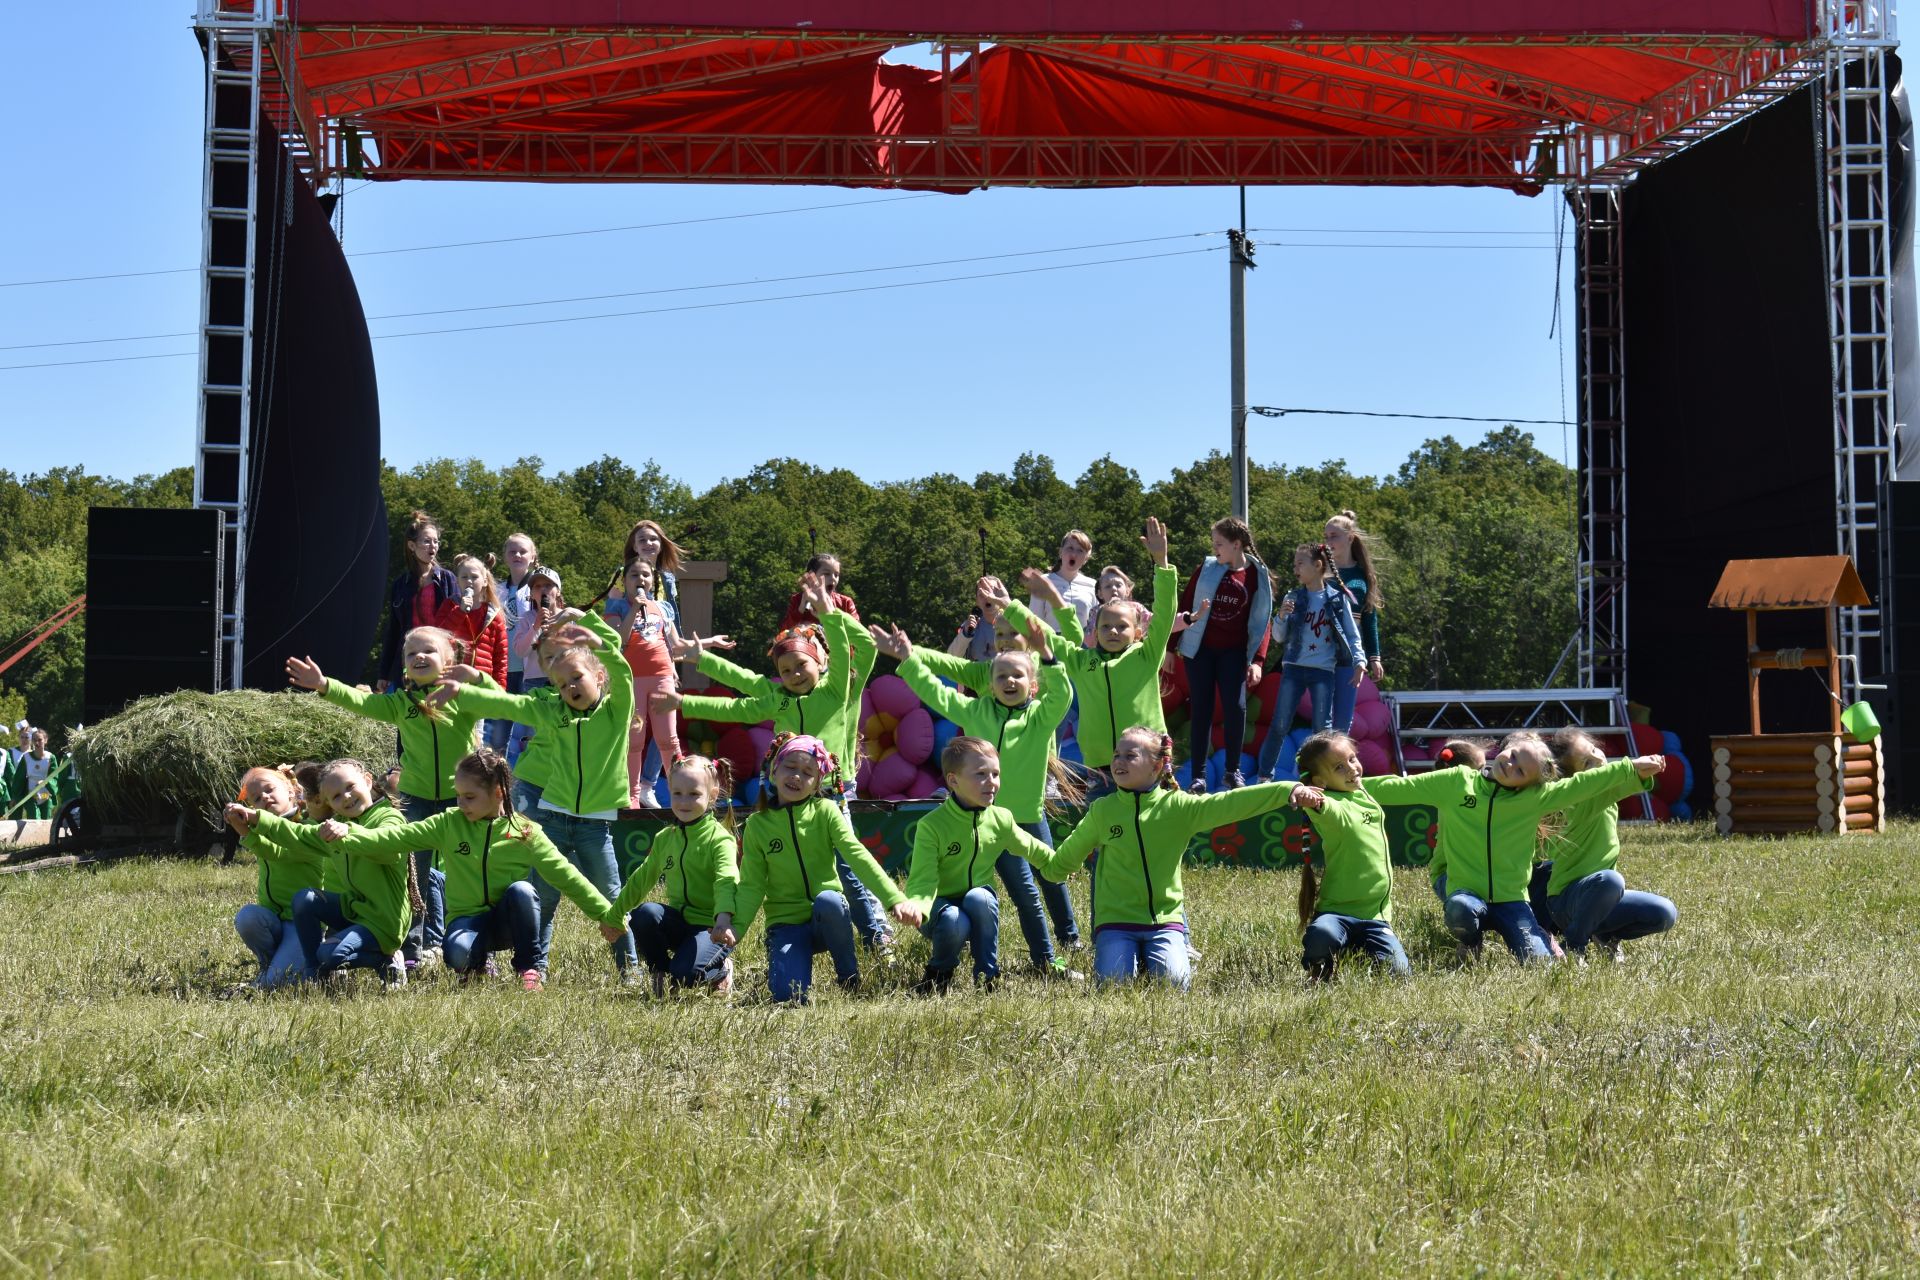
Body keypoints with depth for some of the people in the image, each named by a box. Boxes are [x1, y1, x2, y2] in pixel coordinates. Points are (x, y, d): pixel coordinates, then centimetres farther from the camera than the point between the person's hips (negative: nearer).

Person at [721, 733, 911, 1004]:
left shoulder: (826, 811, -2)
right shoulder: (757, 824, 2)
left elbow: (857, 854, -13)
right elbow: (752, 885, -2)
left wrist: (894, 899, -26)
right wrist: (733, 926, -20)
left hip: (827, 918, 0)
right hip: (785, 922, 0)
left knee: (827, 899, -37)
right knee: (790, 995, -24)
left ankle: (850, 976, -11)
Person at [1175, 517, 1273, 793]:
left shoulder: (1257, 576, -1)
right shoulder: (1207, 569, 0)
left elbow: (1262, 621, 0)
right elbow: (1184, 606, 4)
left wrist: (1257, 660, -9)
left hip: (1234, 652, 0)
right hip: (1201, 649, 1)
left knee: (1235, 707, -8)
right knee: (1201, 710, 0)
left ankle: (1233, 770, 8)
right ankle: (1199, 775, 2)